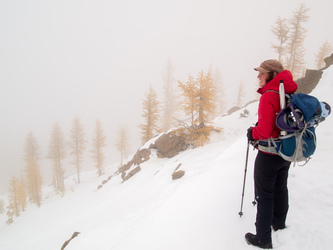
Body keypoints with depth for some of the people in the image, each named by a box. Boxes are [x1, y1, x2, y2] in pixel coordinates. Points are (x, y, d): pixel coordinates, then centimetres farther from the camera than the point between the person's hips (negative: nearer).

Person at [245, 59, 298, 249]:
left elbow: (264, 131, -27)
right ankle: (279, 223, 47)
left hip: (269, 154, -8)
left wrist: (252, 133, -7)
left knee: (265, 195, 5)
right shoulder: (290, 94, 2)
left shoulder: (268, 96, -23)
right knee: (280, 188, 25)